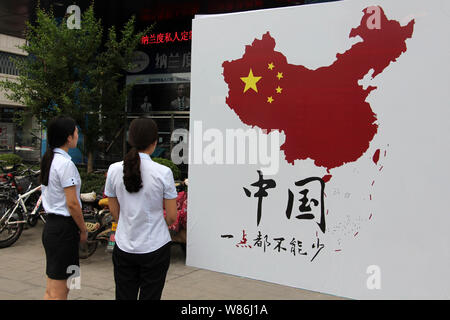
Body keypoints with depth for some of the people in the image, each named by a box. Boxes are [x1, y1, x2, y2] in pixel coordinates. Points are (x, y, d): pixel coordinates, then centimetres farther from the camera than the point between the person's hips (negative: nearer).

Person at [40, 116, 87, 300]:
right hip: (64, 228, -9)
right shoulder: (65, 163, -17)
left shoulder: (48, 160, 11)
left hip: (51, 225, 9)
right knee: (58, 293, -2)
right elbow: (72, 203, -18)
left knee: (52, 291, 16)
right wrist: (83, 230, -5)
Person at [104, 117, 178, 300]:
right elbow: (172, 217, -6)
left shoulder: (114, 170, -5)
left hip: (124, 246, 3)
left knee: (124, 296, 12)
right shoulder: (163, 172, -14)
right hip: (155, 247, -3)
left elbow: (114, 211, 6)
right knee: (150, 296, 9)